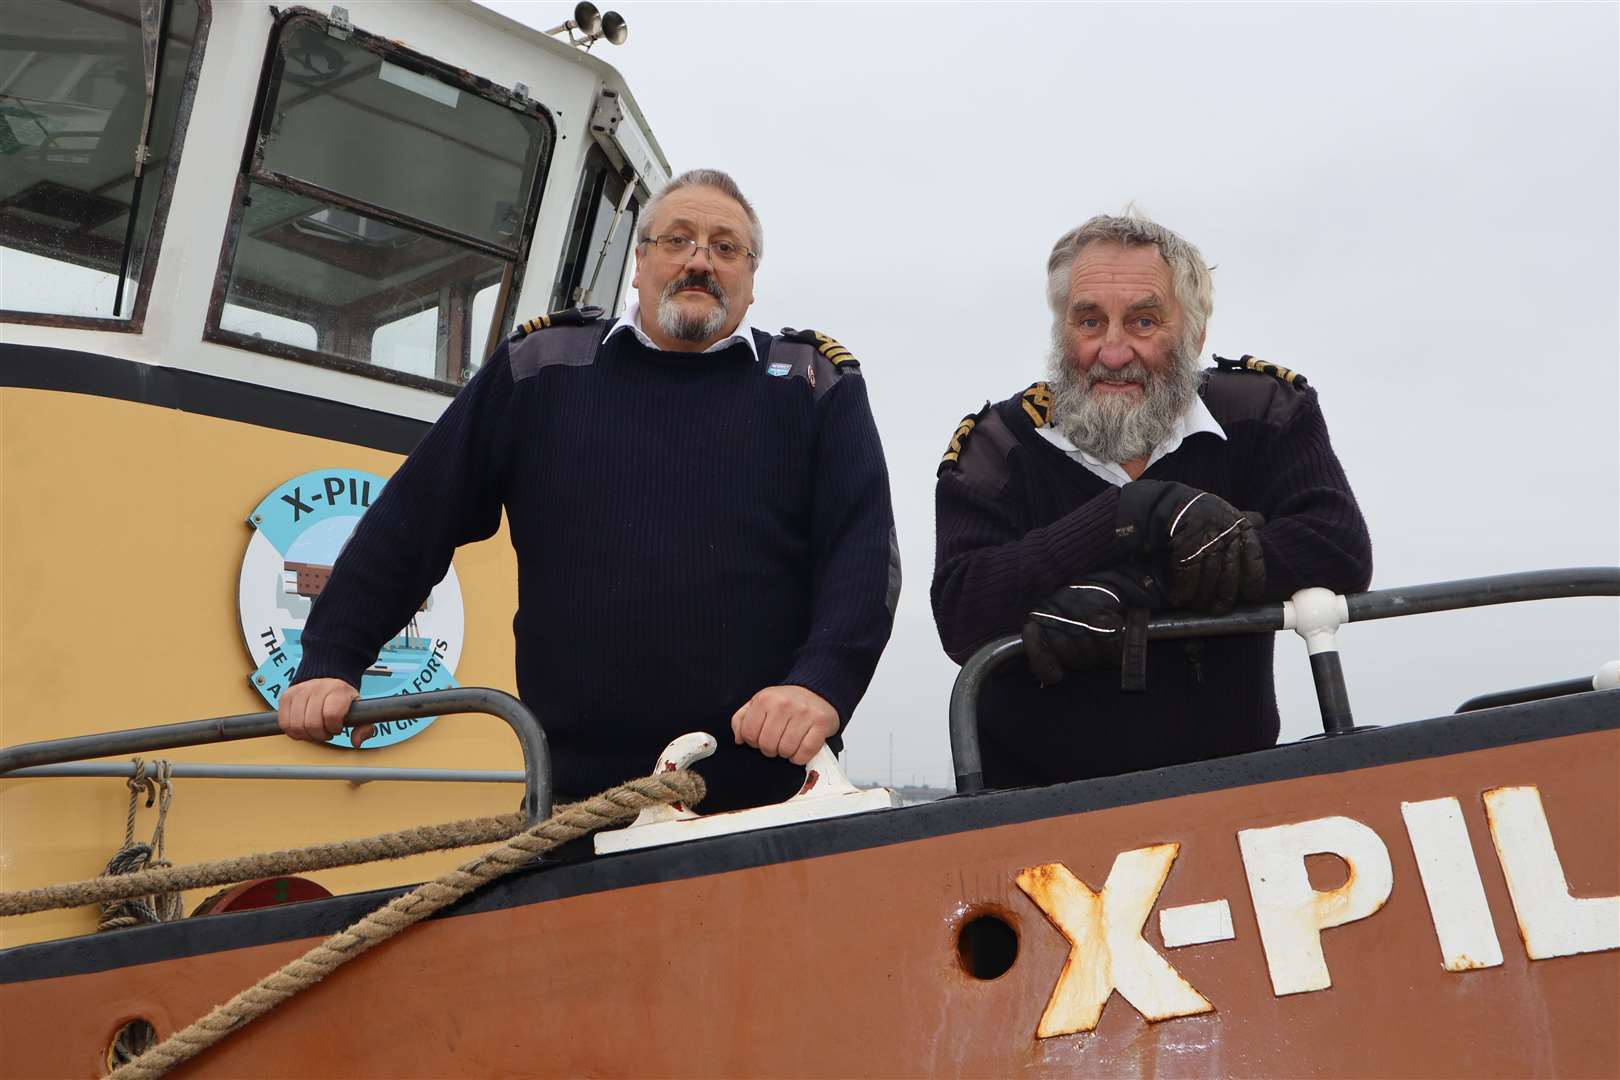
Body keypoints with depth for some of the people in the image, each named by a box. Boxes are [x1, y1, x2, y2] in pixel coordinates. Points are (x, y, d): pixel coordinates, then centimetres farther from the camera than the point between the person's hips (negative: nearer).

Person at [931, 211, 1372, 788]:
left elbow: (1343, 550, -10)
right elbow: (961, 620, -14)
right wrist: (1142, 513, -20)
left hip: (1225, 785, 2)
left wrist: (1132, 591, -19)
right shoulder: (996, 445, -1)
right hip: (1035, 798, -1)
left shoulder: (1263, 412, 4)